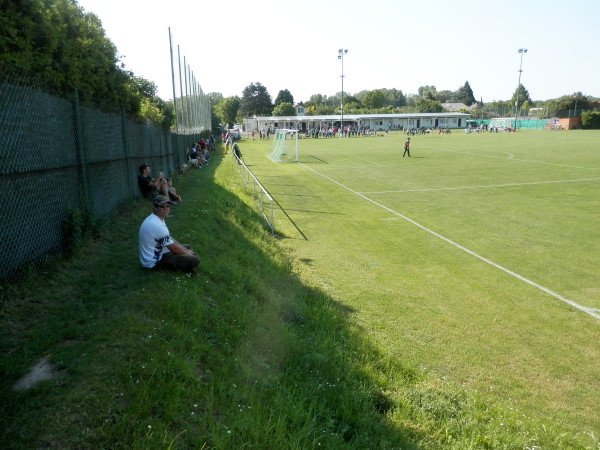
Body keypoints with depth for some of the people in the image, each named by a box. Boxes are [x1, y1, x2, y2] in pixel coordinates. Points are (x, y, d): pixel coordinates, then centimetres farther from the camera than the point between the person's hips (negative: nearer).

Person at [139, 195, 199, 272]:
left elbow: (170, 240, 11)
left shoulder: (153, 219, 5)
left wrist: (187, 250, 5)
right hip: (154, 262, -10)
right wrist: (189, 253, -4)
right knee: (195, 260, -21)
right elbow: (174, 249, -20)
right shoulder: (157, 225, -27)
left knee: (188, 247, 23)